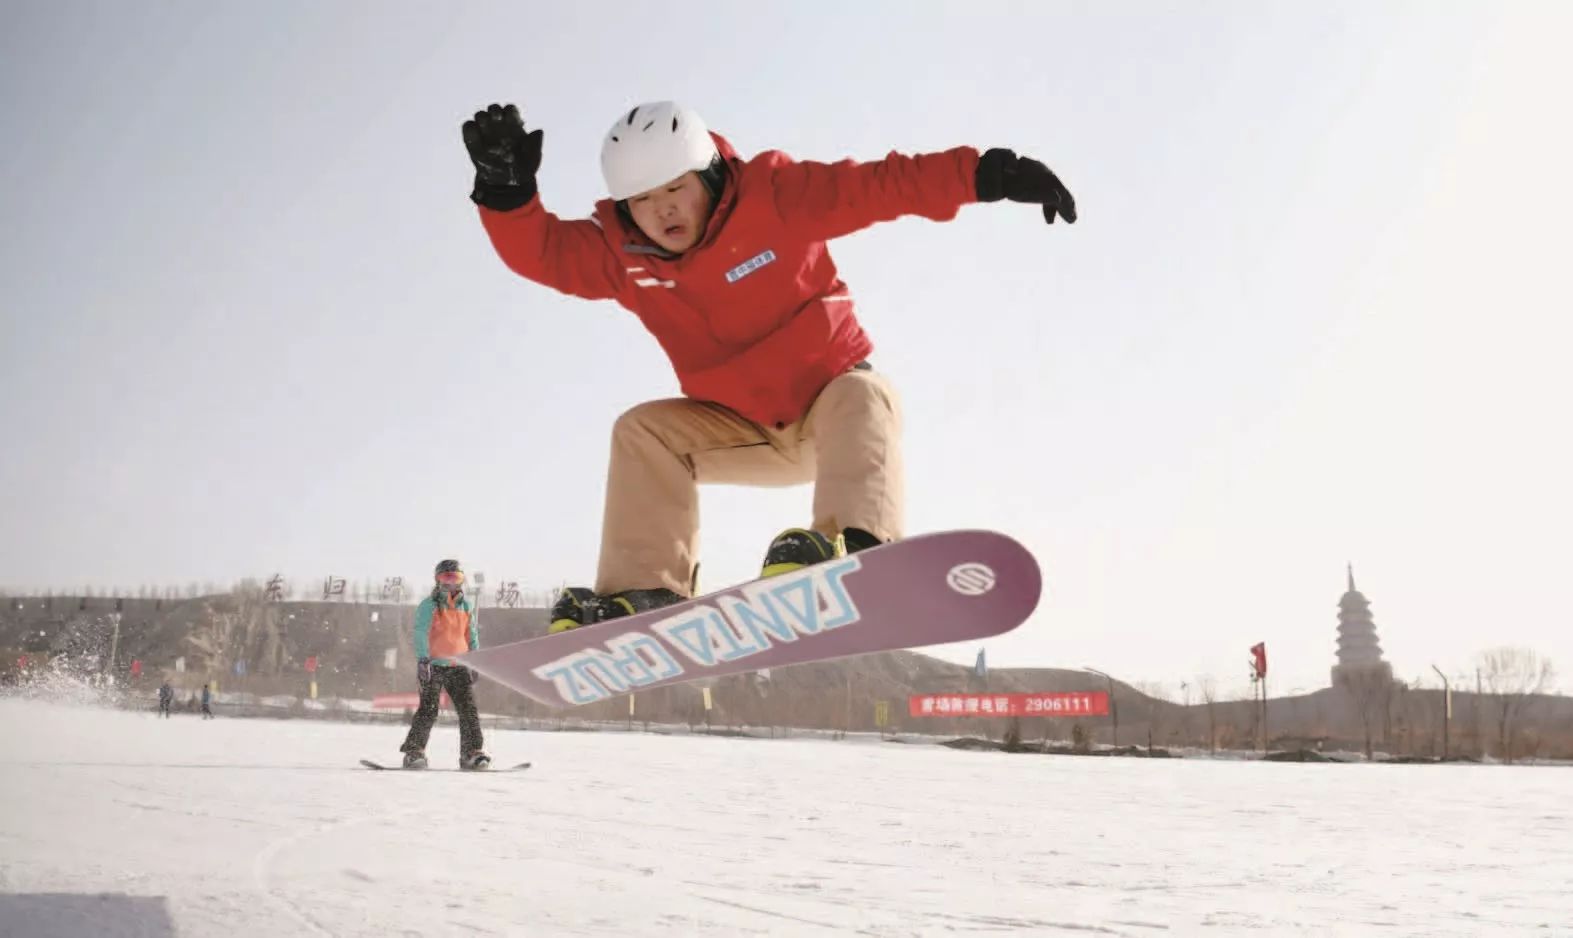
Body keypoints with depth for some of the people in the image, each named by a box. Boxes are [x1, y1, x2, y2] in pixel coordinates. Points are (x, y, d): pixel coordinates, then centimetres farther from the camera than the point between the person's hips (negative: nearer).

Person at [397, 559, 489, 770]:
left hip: (459, 667, 4)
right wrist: (423, 660, -19)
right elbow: (420, 634, -8)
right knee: (428, 710, -8)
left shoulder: (467, 606, 13)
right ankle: (414, 752, 1)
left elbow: (472, 636, 20)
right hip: (434, 665, -4)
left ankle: (472, 753, 1)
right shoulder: (429, 606, -1)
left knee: (468, 709, -3)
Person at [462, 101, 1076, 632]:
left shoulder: (770, 192, -17)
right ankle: (643, 593, -23)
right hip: (745, 432, 4)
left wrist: (984, 174, -31)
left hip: (834, 399, -3)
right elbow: (539, 251, -16)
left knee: (862, 395, -35)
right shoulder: (623, 254, -7)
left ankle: (855, 544, -57)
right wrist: (506, 187, -34)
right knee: (644, 431, -15)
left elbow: (881, 186, -21)